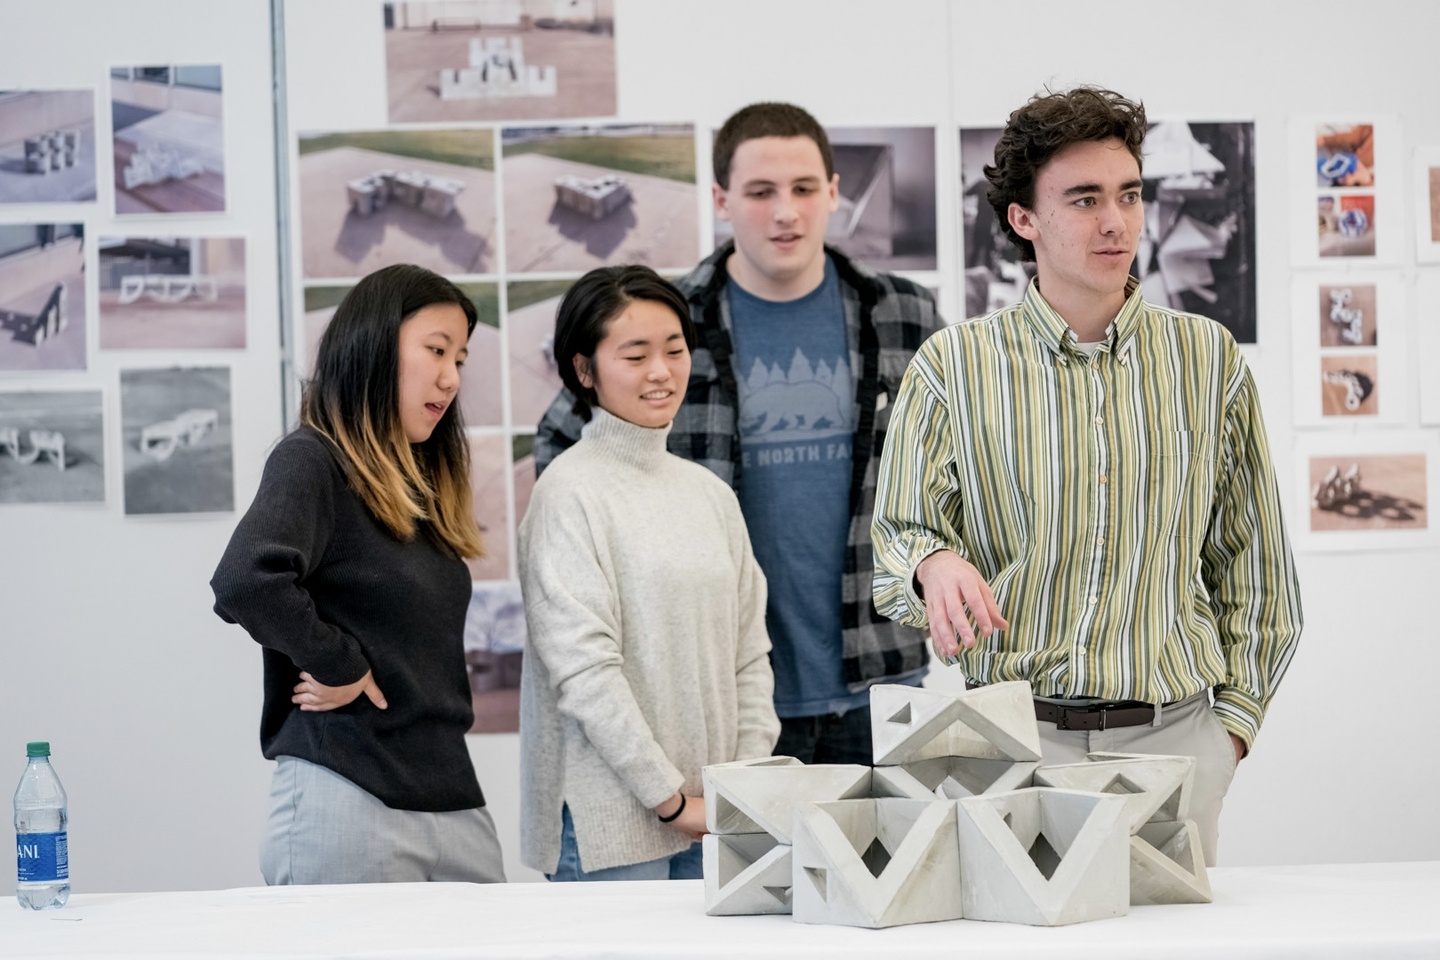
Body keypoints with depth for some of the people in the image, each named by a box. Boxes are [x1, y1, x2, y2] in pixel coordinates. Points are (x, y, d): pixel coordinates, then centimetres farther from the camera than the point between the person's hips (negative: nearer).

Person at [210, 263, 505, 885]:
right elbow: (244, 584, -25)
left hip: (454, 803, 7)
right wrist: (339, 665, -14)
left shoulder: (420, 484, 19)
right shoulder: (310, 461, -6)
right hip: (348, 804, -7)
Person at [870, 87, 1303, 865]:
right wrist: (935, 564, -17)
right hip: (1013, 734, -1)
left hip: (1172, 734, 1)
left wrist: (1233, 715, 7)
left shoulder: (1208, 358, 8)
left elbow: (1254, 563, 13)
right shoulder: (952, 366, 3)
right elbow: (899, 533, 6)